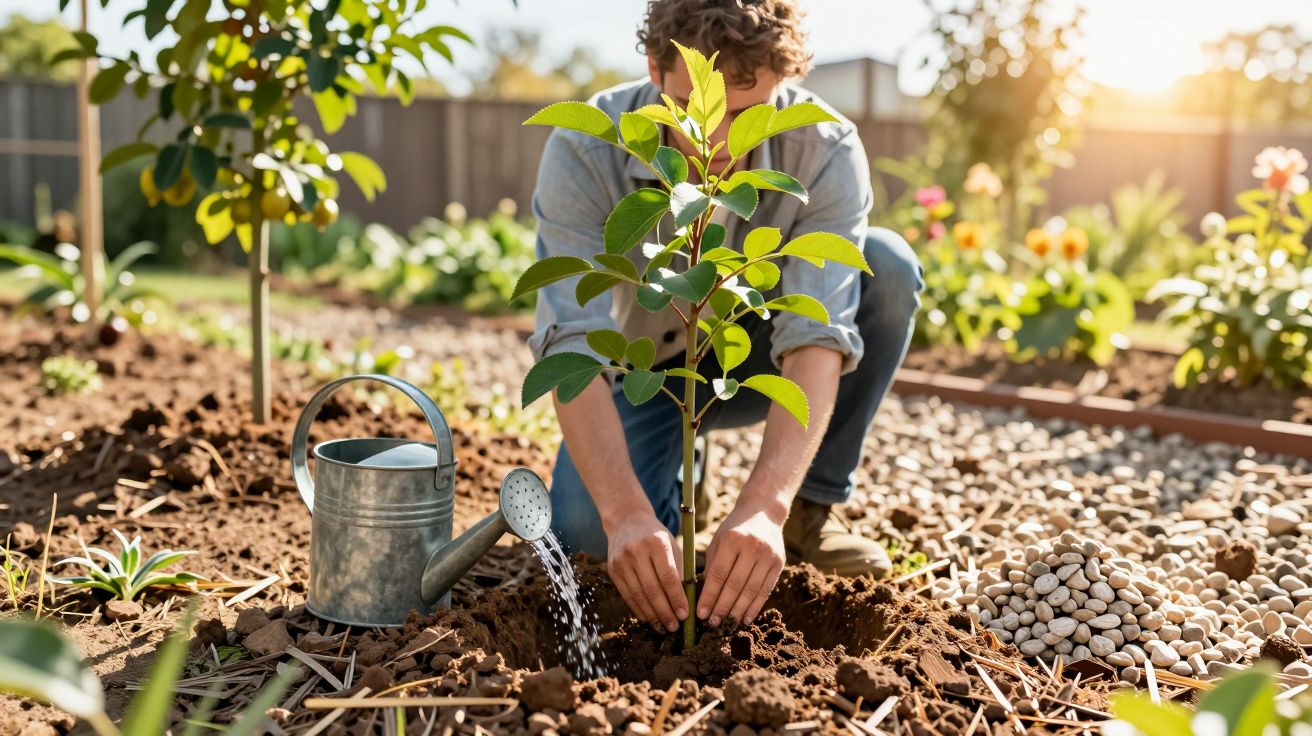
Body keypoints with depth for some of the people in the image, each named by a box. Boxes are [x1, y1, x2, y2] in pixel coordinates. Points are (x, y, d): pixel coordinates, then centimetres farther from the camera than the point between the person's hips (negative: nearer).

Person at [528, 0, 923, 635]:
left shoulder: (826, 153, -26)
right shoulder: (583, 153, -28)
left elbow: (817, 338, -35)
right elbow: (572, 346, -35)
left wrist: (764, 506, -49)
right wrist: (627, 512, -50)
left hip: (755, 355, 1)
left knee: (887, 265, -26)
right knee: (587, 528, -28)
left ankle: (812, 506, -10)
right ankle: (671, 472, 9)